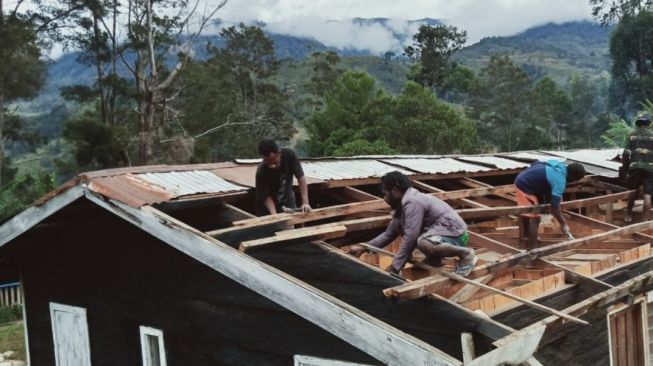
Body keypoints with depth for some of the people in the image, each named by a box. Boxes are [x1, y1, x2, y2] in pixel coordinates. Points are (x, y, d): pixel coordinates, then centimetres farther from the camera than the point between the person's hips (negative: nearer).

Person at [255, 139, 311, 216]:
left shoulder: (289, 155, -25)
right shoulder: (261, 172, -31)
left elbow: (300, 177, -20)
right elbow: (266, 196, -22)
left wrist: (305, 202, -26)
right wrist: (274, 215, -37)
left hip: (288, 203, 3)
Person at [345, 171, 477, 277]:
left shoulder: (412, 202, -20)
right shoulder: (402, 203, 11)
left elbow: (410, 239, -24)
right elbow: (389, 234, 16)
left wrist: (394, 267, -20)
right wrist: (362, 248, 11)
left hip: (454, 233, -10)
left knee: (423, 244, -41)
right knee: (399, 222, 12)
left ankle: (465, 253, -15)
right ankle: (434, 258, 10)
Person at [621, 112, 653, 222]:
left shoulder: (632, 135, 7)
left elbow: (626, 153, 1)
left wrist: (624, 168, 8)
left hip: (635, 167, 1)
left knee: (633, 192, 17)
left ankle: (628, 216, 23)